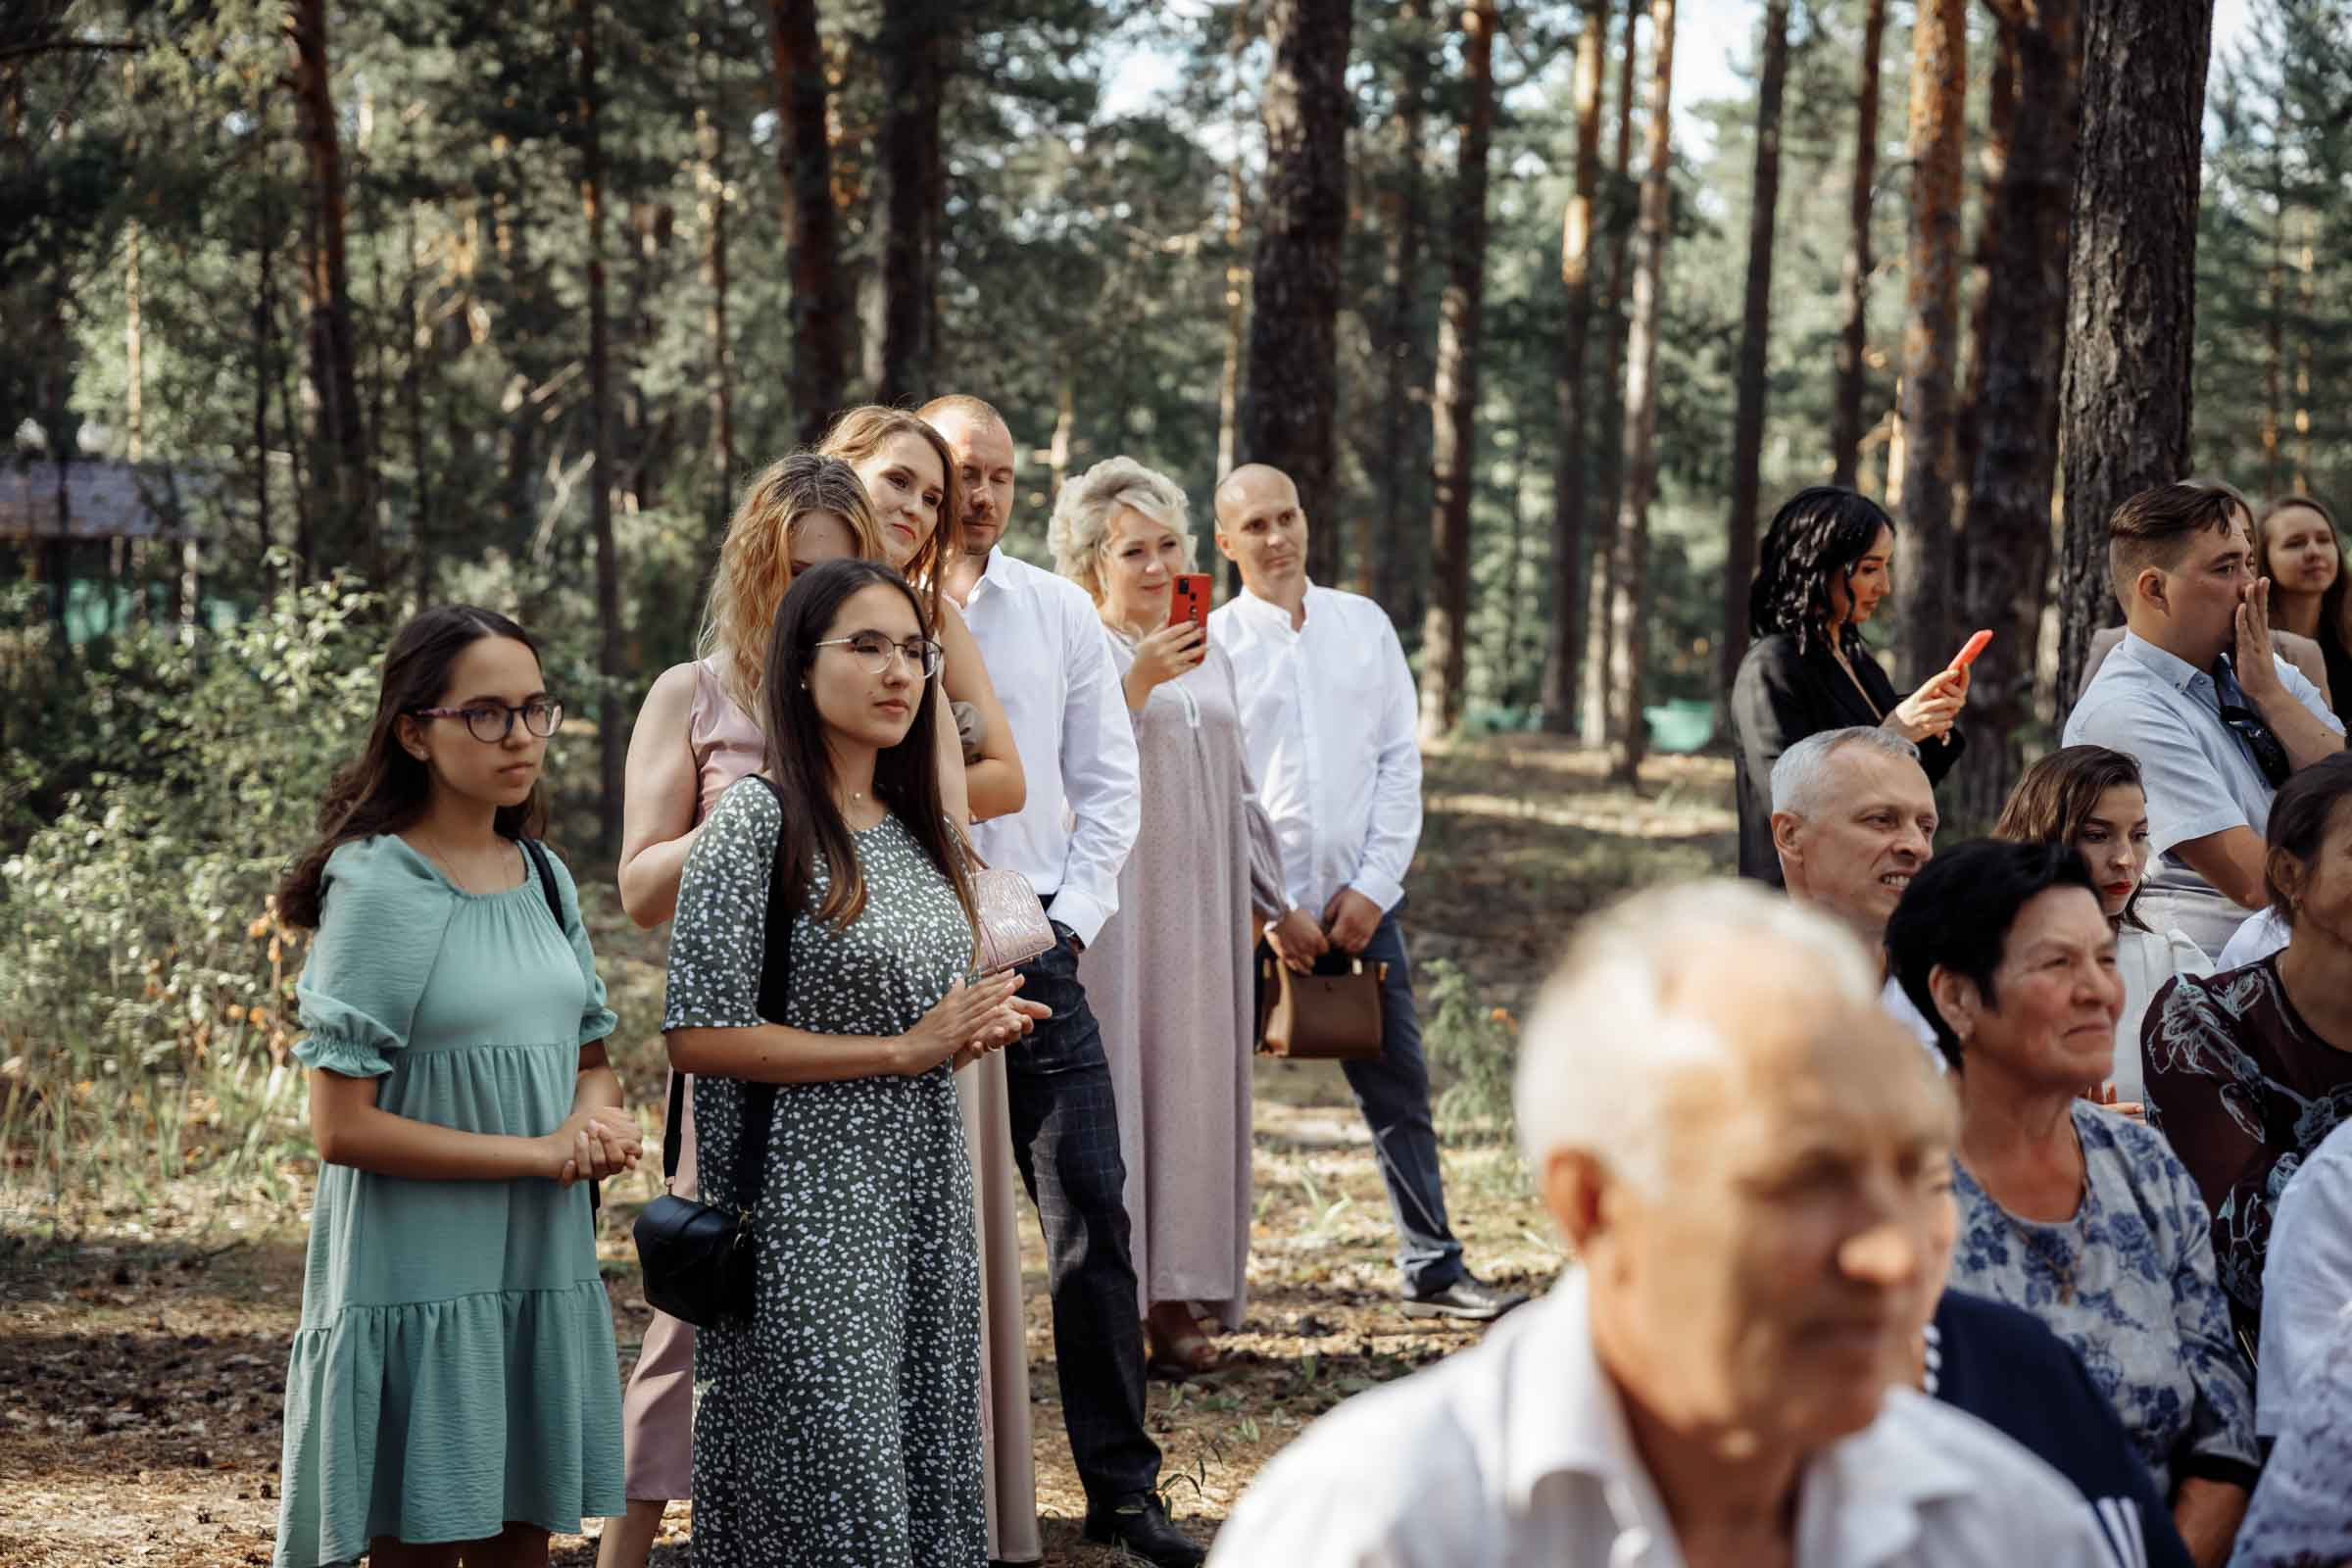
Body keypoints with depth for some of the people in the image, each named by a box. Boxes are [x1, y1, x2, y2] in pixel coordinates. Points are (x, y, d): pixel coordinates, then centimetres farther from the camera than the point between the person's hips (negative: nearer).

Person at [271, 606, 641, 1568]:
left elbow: (592, 1056, 19)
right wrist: (538, 1152, -16)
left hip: (543, 1271, 6)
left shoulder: (543, 876, 8)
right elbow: (342, 1128, -16)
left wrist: (593, 1122, -5)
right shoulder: (379, 887, -12)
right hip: (419, 1280, -6)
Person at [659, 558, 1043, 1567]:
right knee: (834, 1487, -4)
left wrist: (975, 1026, 1)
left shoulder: (918, 828, 11)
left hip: (924, 1198, 7)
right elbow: (698, 1034, -17)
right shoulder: (757, 822, -11)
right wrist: (906, 1049, -15)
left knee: (925, 1470, 10)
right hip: (810, 1208, -7)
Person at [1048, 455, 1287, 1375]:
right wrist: (1137, 684, -24)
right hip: (1110, 911, -6)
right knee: (1111, 1081, -7)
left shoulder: (1210, 657, 17)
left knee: (1194, 1083, 4)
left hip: (1199, 912, 6)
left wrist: (1260, 896, 20)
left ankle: (1174, 1299, 8)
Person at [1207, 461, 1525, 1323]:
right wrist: (1270, 912, -10)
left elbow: (1401, 762, 6)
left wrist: (1371, 887, -4)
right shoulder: (1209, 645, -2)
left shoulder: (1364, 626, 9)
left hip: (1361, 902, 3)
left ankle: (1433, 1269, 15)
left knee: (1400, 1090, 7)